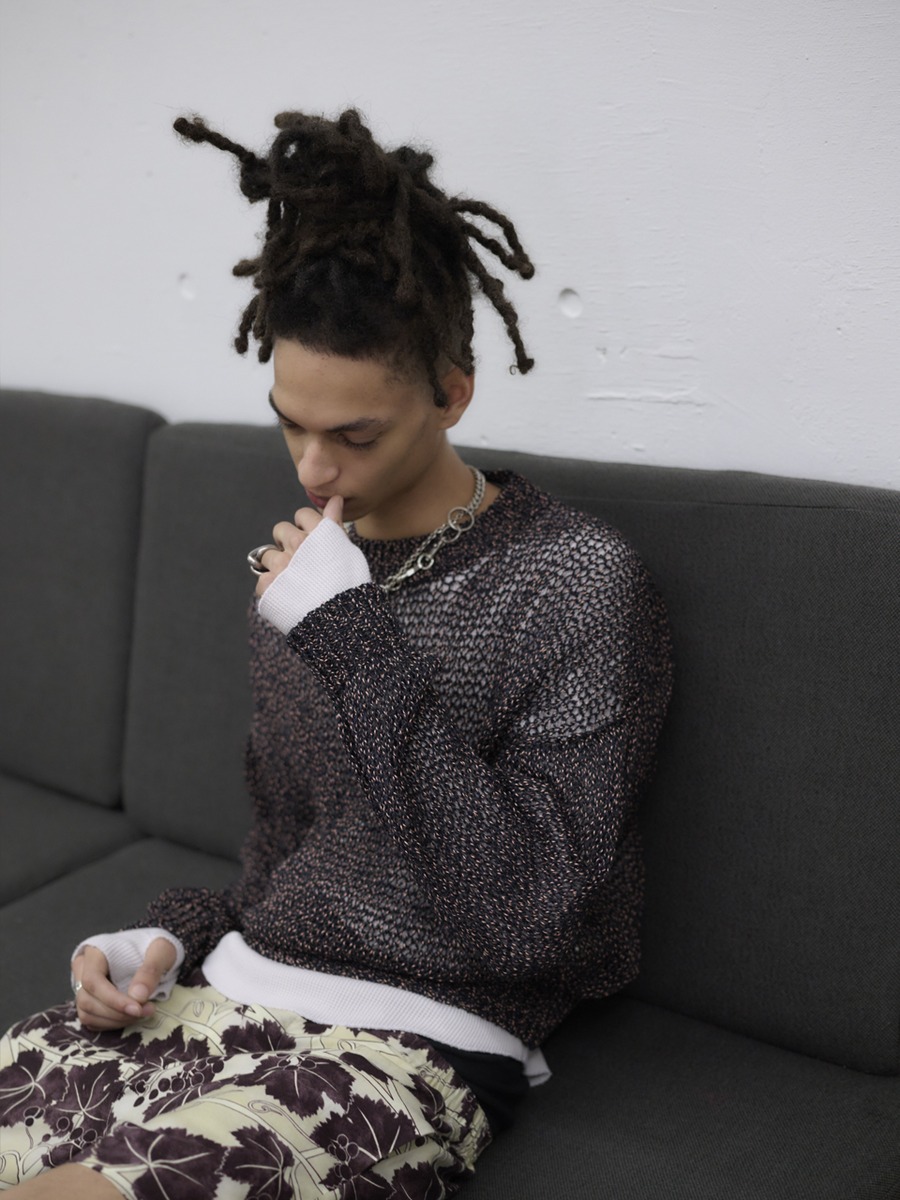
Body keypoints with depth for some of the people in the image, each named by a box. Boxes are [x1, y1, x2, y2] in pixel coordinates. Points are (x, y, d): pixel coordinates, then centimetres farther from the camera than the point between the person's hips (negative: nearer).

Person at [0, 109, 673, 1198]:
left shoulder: (579, 584, -10)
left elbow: (528, 913, -18)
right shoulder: (307, 566, 10)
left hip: (412, 1040, -6)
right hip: (226, 986, 7)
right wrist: (174, 933, 2)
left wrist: (357, 639, -19)